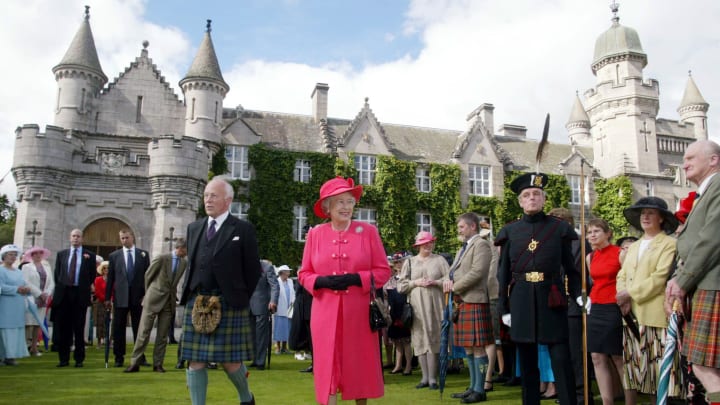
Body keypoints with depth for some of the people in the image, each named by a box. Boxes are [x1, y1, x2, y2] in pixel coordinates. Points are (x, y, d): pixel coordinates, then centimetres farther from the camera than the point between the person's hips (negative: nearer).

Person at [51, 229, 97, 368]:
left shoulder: (89, 255, 5)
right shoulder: (61, 254, 12)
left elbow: (93, 275, 7)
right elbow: (56, 273, 13)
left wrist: (85, 287, 6)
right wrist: (60, 287, 8)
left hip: (80, 294, -2)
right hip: (63, 294, 2)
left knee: (79, 328, 2)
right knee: (62, 327, 3)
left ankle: (79, 359, 9)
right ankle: (64, 358, 12)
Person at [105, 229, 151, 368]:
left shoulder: (143, 254, 6)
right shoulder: (114, 256, 7)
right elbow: (110, 277, 6)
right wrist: (108, 297, 1)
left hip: (138, 296, 0)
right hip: (120, 297, 0)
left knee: (139, 329, 4)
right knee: (118, 329, 4)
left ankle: (140, 357, 11)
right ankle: (119, 358, 13)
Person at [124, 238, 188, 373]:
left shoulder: (184, 263, 3)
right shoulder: (162, 258, -10)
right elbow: (148, 275, 1)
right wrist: (149, 292, 8)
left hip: (169, 302, 4)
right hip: (154, 299, -4)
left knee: (162, 335, 6)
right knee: (144, 332, -1)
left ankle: (158, 364, 13)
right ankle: (135, 363, 6)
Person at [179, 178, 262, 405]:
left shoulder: (243, 229, -2)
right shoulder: (194, 228, 14)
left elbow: (253, 270, 0)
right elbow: (191, 265, 19)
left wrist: (241, 299, 1)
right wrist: (189, 295, 12)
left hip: (228, 305, -4)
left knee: (229, 360, 2)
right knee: (195, 361, 4)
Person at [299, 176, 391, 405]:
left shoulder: (368, 231, 1)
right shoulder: (315, 234, 4)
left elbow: (383, 271, 0)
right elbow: (304, 274, 8)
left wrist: (356, 278, -15)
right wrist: (322, 281, -13)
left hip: (359, 312, 0)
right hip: (326, 313, 1)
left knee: (360, 364, 8)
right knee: (328, 365, 2)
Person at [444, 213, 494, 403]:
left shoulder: (481, 244, -7)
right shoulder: (463, 248, 22)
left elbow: (477, 272, -18)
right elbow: (454, 270, 20)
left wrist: (454, 287, -12)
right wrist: (449, 280, -4)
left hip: (474, 302, -9)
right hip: (462, 302, 10)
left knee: (478, 347, -4)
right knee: (468, 347, 13)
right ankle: (473, 387, 22)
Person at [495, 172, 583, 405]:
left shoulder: (560, 228, 4)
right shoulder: (510, 232, 6)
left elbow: (571, 268, 6)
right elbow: (503, 274, 7)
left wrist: (579, 295, -9)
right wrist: (503, 308, 4)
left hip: (552, 299, -1)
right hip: (521, 302, 2)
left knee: (561, 360, -1)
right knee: (527, 362, 10)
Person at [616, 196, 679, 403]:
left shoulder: (669, 244, 0)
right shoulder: (633, 247, 22)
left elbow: (660, 277, -12)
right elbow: (621, 276, 13)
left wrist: (630, 293, -13)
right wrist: (623, 300, -5)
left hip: (655, 315, -6)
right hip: (632, 315, 6)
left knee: (657, 368, -3)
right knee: (631, 365, 7)